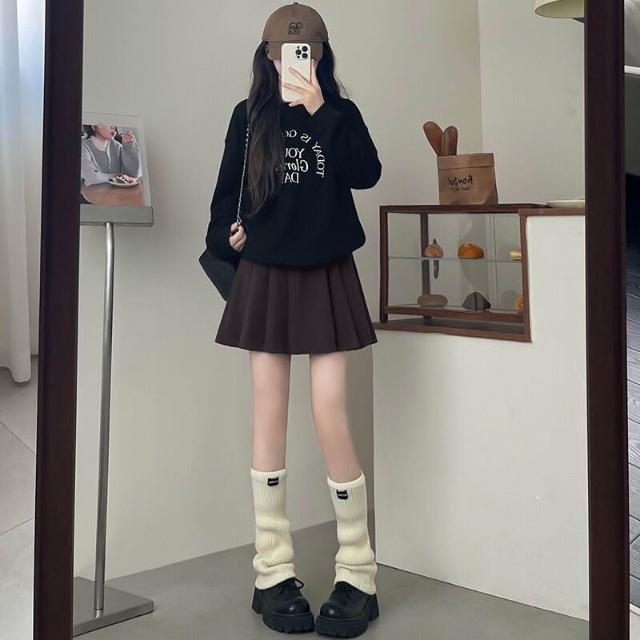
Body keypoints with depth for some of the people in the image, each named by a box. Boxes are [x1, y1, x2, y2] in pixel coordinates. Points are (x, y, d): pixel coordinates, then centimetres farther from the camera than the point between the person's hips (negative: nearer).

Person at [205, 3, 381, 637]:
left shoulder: (340, 113, 4)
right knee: (269, 419, 1)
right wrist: (226, 238, -1)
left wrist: (320, 111, -18)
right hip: (265, 275, 1)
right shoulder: (249, 116, 6)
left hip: (327, 276, -1)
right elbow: (228, 192, 13)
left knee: (330, 418, -8)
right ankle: (273, 575, 8)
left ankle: (357, 576, 3)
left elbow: (367, 173, -13)